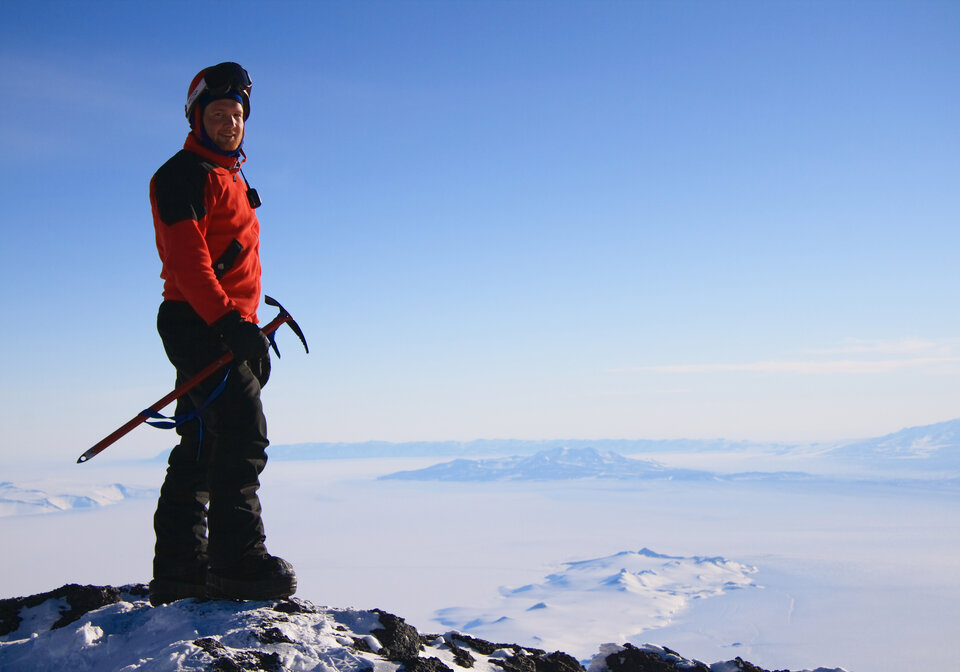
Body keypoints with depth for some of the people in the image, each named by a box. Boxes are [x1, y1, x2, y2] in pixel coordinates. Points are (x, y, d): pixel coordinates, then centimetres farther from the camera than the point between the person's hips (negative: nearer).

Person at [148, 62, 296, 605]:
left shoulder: (232, 178, 25)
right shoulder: (183, 174, -5)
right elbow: (187, 260, -17)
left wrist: (253, 332, 21)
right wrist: (229, 321, -26)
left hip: (227, 327, 10)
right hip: (198, 324, -10)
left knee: (204, 446, 9)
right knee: (242, 435, -17)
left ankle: (179, 570, 14)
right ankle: (239, 563, -16)